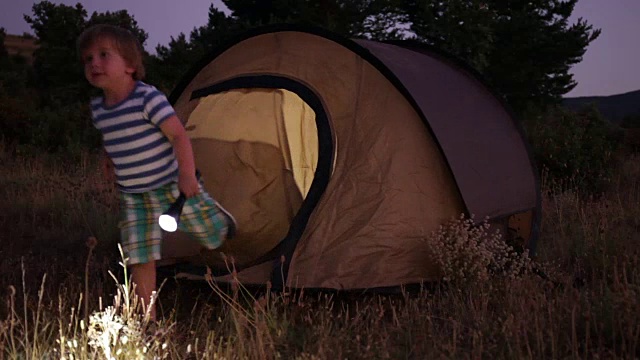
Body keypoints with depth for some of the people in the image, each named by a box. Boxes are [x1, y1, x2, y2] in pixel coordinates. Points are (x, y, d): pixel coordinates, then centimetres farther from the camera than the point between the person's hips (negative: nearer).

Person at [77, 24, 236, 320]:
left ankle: (217, 215, 48)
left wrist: (187, 174, -27)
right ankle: (147, 316, 12)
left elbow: (178, 134, -21)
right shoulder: (97, 108, 1)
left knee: (213, 234, 12)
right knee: (140, 258, 0)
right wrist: (107, 158, 3)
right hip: (133, 196, 5)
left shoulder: (147, 98, -21)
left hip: (173, 184, -4)